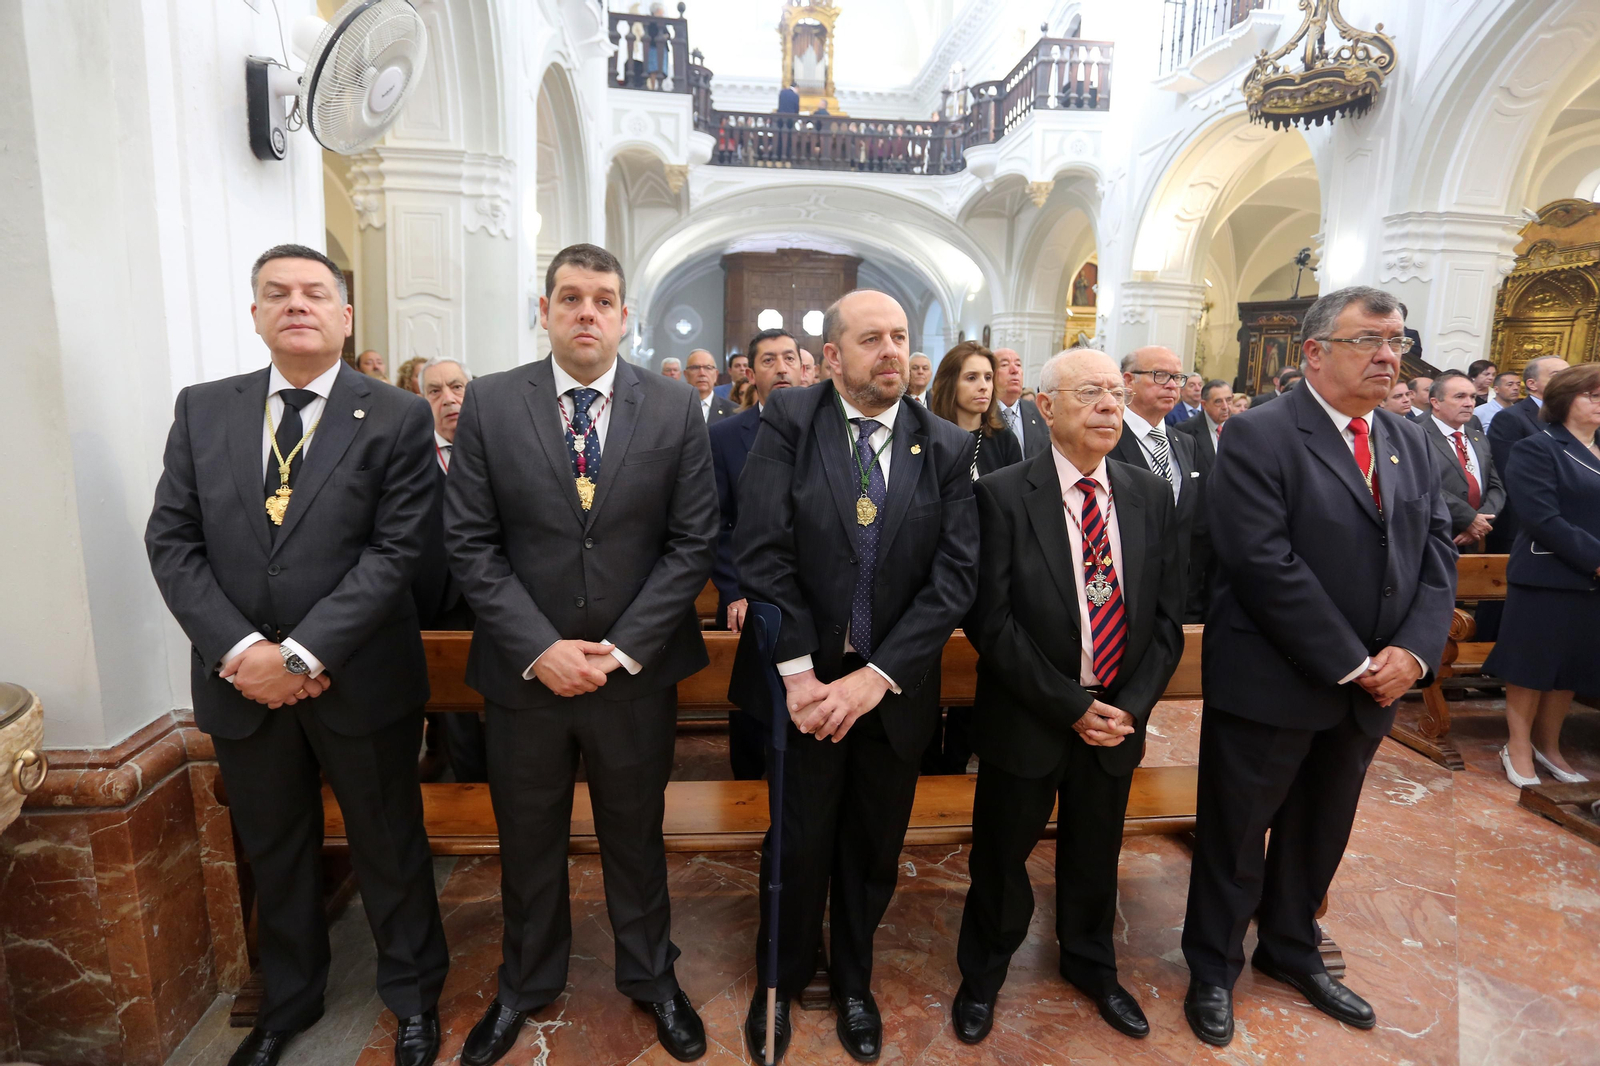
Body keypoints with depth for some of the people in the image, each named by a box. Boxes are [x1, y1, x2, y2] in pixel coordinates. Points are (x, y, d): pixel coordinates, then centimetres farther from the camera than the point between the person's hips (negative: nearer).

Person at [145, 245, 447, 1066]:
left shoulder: (397, 418, -7)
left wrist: (302, 654, -18)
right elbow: (172, 541, 0)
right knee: (272, 855, 21)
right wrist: (239, 650, -12)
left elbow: (394, 550, -13)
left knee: (390, 848, 13)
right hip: (240, 682, 4)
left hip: (358, 681, -3)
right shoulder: (202, 410, 4)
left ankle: (413, 995, 36)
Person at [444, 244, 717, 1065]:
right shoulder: (489, 404, -3)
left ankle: (651, 977, 42)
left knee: (635, 835, 18)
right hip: (523, 671, 1)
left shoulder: (675, 410, -4)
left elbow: (692, 543, -6)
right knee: (527, 841, 19)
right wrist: (540, 648, -13)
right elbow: (470, 544, -5)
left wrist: (621, 650, -12)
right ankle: (525, 985, 44)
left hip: (637, 672, 0)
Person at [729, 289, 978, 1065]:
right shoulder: (787, 423, -6)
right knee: (798, 847, 12)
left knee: (873, 852, 18)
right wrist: (799, 673, -16)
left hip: (894, 688, 2)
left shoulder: (948, 449, -2)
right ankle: (780, 982, 40)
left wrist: (876, 676, -14)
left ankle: (853, 981, 45)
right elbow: (761, 552, -12)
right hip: (805, 683, -2)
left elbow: (955, 578, -7)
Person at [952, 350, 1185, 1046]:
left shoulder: (1152, 497, 1)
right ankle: (982, 975, 41)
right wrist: (1070, 706, -16)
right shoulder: (1003, 496, -13)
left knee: (1095, 855, 23)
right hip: (1026, 719, -3)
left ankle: (1091, 966, 50)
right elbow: (991, 621, -16)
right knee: (1001, 856, 14)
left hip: (1118, 718, 4)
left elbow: (1167, 617, 3)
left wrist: (1131, 705, -9)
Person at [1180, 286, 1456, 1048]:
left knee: (1318, 836, 23)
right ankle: (1213, 969, 31)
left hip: (1370, 690, 7)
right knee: (1235, 840, 10)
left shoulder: (1410, 444, 10)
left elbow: (1437, 554, 7)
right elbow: (1264, 565, -21)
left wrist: (1413, 650, -9)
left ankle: (1290, 952, 44)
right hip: (1268, 686, -6)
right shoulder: (1259, 437, -13)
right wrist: (1350, 664, -17)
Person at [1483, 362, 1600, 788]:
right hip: (1547, 577, -6)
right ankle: (1518, 748, 18)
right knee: (1531, 665, 4)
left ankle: (1547, 745, 28)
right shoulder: (1537, 449, -7)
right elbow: (1543, 519, -16)